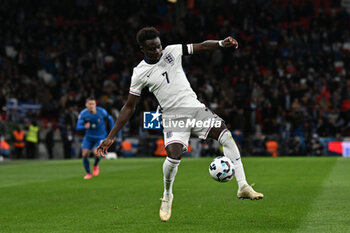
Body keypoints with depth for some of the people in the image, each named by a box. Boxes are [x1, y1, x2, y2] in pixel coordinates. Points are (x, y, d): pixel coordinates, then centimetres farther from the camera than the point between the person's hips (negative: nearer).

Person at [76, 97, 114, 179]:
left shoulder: (102, 112, -17)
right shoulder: (83, 114, -15)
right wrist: (85, 126, -39)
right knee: (85, 154, -9)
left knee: (97, 153, -22)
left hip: (100, 137, -2)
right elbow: (78, 127, -16)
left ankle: (95, 166, 13)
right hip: (89, 137, 2)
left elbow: (110, 119, 2)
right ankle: (88, 173, 13)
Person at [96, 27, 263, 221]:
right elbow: (129, 107, 2)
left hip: (194, 107, 3)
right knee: (174, 156, -24)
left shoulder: (172, 51, 1)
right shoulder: (139, 73, -3)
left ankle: (243, 187, -14)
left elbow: (202, 47, 3)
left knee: (225, 135, -18)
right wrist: (111, 137, 0)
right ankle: (167, 196, 7)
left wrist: (221, 43, -20)